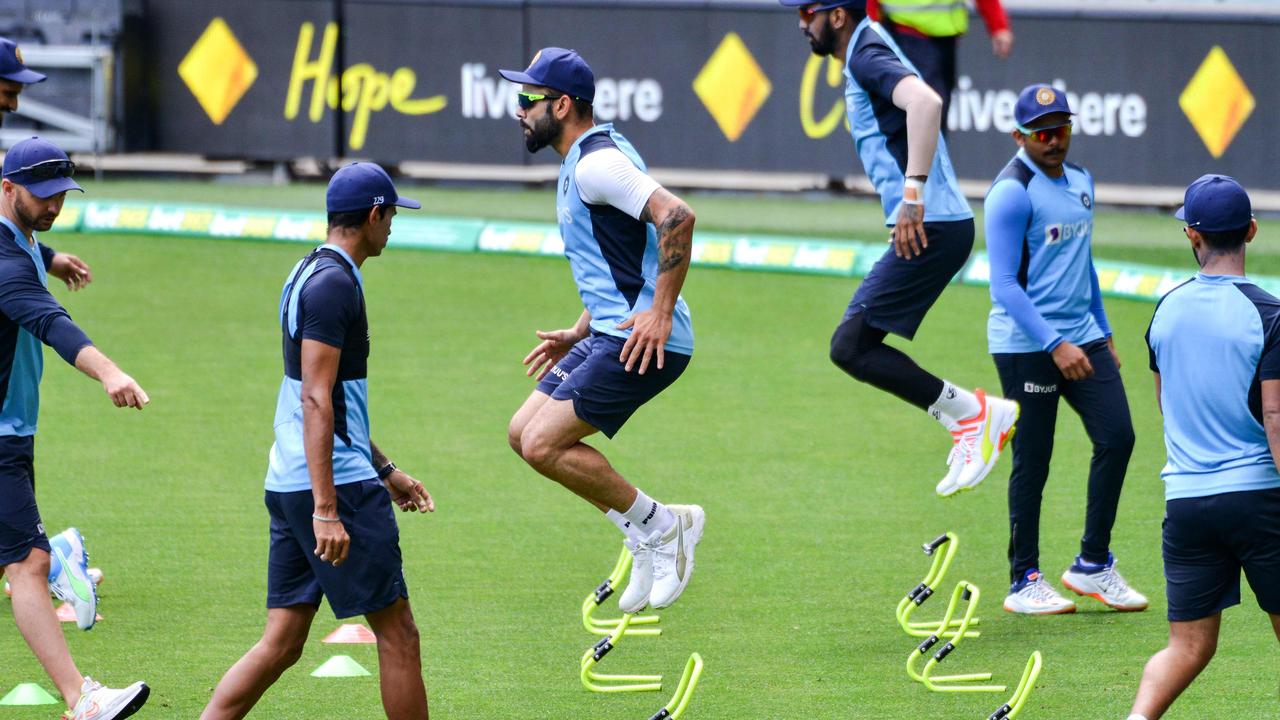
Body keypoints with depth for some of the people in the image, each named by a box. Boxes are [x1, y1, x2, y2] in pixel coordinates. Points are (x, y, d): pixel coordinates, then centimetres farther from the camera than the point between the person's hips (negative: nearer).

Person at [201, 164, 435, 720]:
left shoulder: (309, 274, 18)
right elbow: (316, 401, -19)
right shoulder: (335, 283, -13)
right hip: (336, 485, -10)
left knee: (281, 645, 7)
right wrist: (326, 510, -23)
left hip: (287, 486, 10)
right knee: (398, 634, -1)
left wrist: (384, 471, 34)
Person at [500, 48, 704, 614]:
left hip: (643, 341, -11)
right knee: (524, 433, 10)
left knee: (543, 443, -15)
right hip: (610, 334, 11)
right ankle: (648, 538, 11)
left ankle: (659, 526, -3)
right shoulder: (581, 163, 18)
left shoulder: (597, 163, -16)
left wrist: (661, 312, -28)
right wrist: (578, 334, 24)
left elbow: (676, 216, -29)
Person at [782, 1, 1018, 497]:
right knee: (855, 346, 11)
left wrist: (913, 191, -34)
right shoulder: (862, 58, 19)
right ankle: (971, 432, 8)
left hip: (933, 227, -11)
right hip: (930, 227, 11)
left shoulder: (867, 57, -12)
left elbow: (925, 101, -31)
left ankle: (974, 412, -8)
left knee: (850, 346, -12)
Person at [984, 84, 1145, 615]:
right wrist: (1055, 346, -24)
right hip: (1025, 344, -8)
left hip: (1081, 335, 8)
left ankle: (1092, 566, 9)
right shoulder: (1013, 192, -14)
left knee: (1117, 436, -1)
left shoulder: (1080, 182, 12)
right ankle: (1025, 582, 7)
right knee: (1032, 461, -3)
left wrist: (1103, 333, 21)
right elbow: (1004, 285, -18)